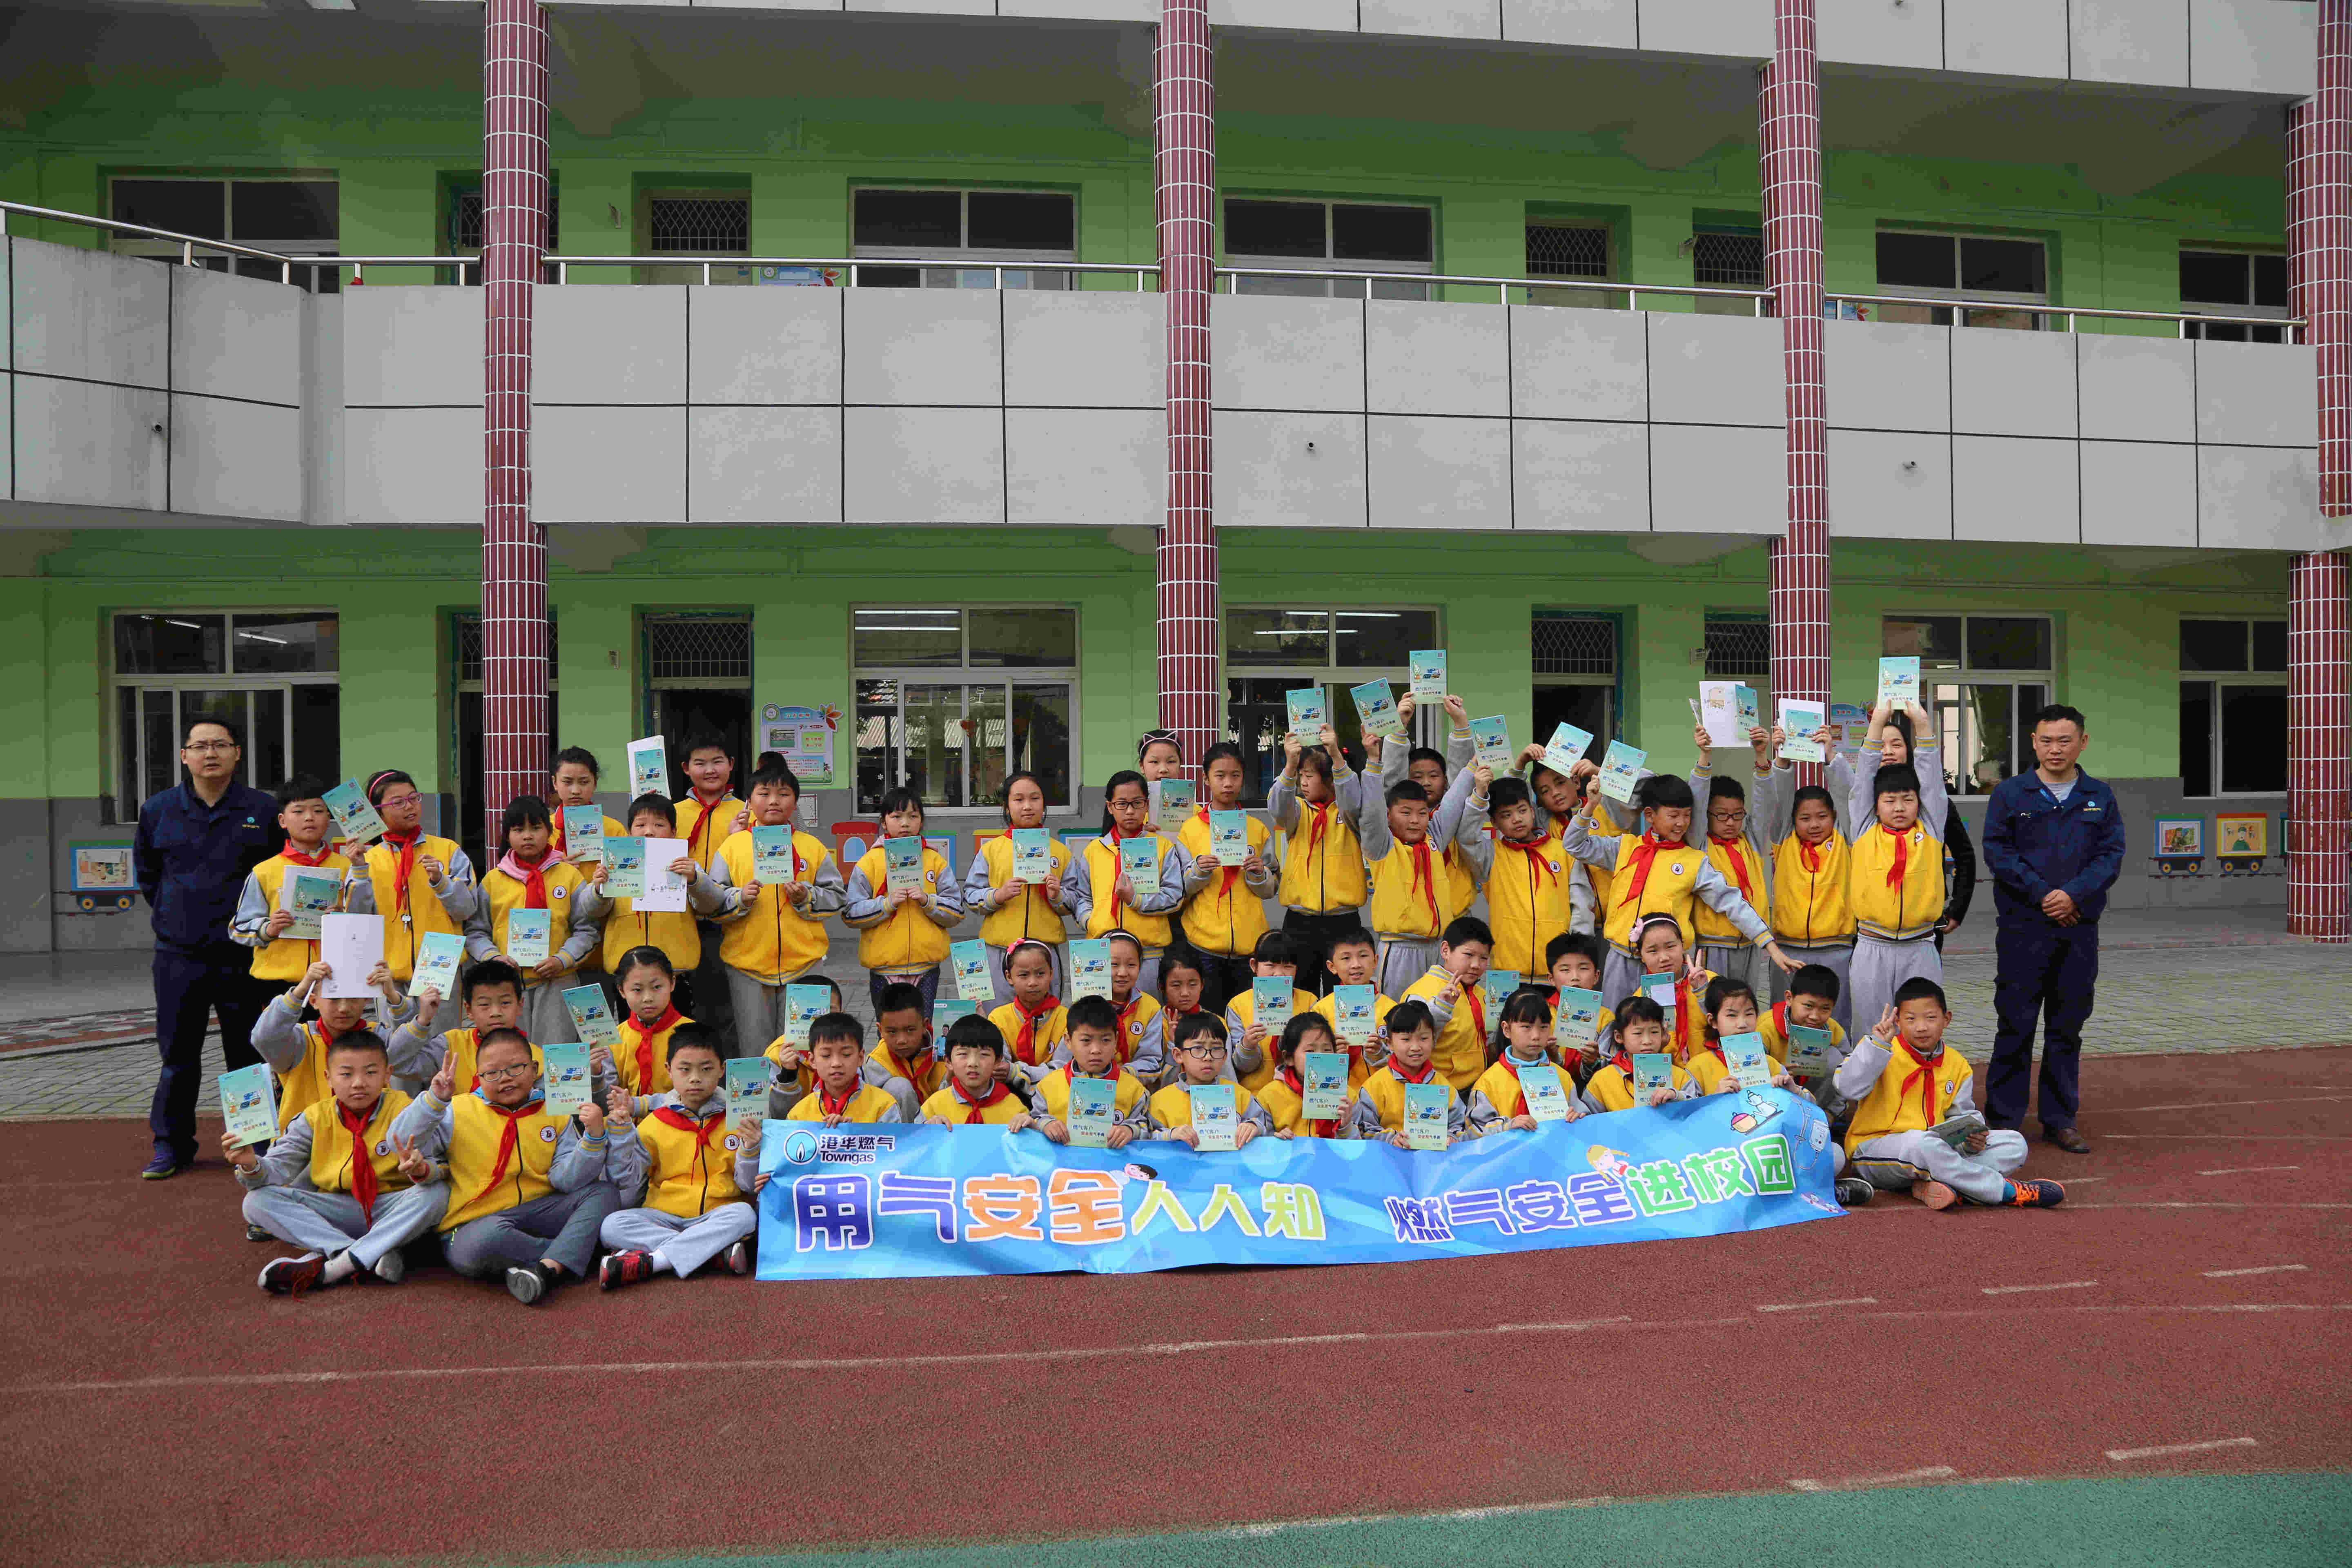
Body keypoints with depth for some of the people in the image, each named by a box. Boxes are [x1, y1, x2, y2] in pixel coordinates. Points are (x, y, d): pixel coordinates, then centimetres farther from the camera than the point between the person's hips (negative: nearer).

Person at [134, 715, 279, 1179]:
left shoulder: (264, 810, 1)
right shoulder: (157, 810, 6)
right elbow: (146, 873, 19)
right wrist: (175, 917, 13)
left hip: (244, 955, -1)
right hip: (179, 956, 1)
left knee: (248, 1053, 6)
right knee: (177, 1055, 6)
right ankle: (171, 1145, 17)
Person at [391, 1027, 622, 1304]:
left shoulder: (555, 1115, 8)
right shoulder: (460, 1111, 2)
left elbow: (566, 1180, -2)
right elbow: (401, 1142, -7)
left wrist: (593, 1139, -18)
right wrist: (435, 1099, -20)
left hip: (536, 1213, 4)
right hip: (476, 1224, -4)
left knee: (604, 1193, -16)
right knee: (488, 1239, -40)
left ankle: (548, 1268, -35)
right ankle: (575, 1252, -17)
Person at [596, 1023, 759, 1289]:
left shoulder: (736, 1120, 4)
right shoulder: (654, 1124, 7)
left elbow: (749, 1185, 2)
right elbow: (626, 1181, 2)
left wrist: (750, 1151, -17)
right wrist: (620, 1131, -6)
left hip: (716, 1215, -1)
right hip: (664, 1217, 1)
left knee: (744, 1214, -33)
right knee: (611, 1226, -25)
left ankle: (648, 1261, -31)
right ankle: (719, 1250, -29)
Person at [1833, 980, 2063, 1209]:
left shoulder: (1958, 1066, 11)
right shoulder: (1884, 1053, -7)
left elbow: (1961, 1116, 21)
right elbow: (1850, 1088, -23)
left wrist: (1972, 1138, -2)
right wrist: (1877, 1044, -28)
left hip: (1935, 1148, 6)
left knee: (2014, 1143, -6)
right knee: (1921, 1142, -41)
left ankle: (1930, 1185, -28)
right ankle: (2007, 1190, -23)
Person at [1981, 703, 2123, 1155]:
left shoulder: (2100, 797, 9)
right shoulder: (2010, 793, 2)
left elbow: (2112, 855, 1)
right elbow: (1997, 851, -5)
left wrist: (2074, 894, -14)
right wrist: (2042, 894, -14)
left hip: (2079, 928, 3)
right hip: (2022, 927, -2)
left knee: (2068, 1027, 9)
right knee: (2016, 1024, 0)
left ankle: (2061, 1119, 19)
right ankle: (2004, 1119, 8)